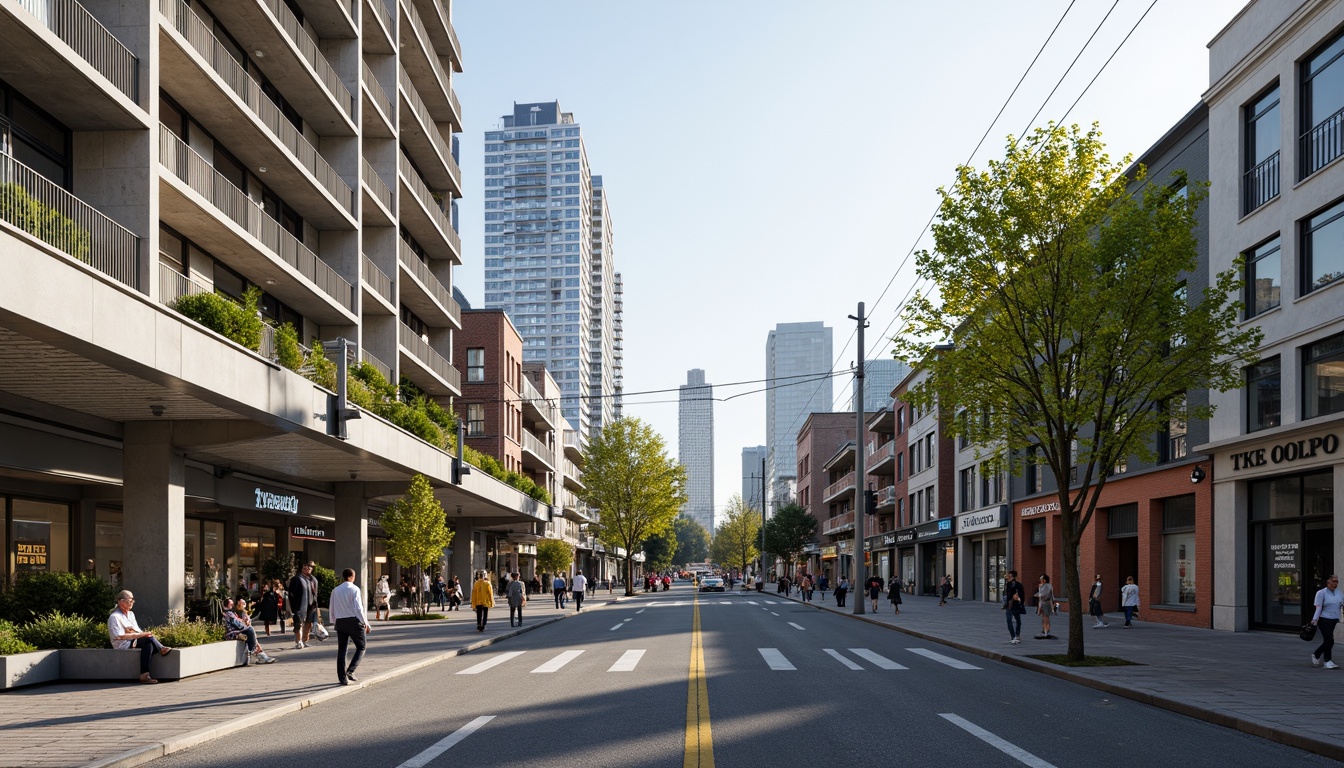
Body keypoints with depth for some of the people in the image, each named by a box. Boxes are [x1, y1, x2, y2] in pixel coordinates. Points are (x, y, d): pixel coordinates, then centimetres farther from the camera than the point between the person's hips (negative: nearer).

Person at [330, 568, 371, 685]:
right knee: (360, 647, 7)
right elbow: (358, 608, -12)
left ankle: (342, 678, 8)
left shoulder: (335, 591, 7)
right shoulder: (354, 589, -8)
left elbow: (332, 610, 11)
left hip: (340, 622, 5)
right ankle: (350, 671, -10)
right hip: (354, 621, -5)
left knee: (341, 650, 9)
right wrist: (366, 624, -6)